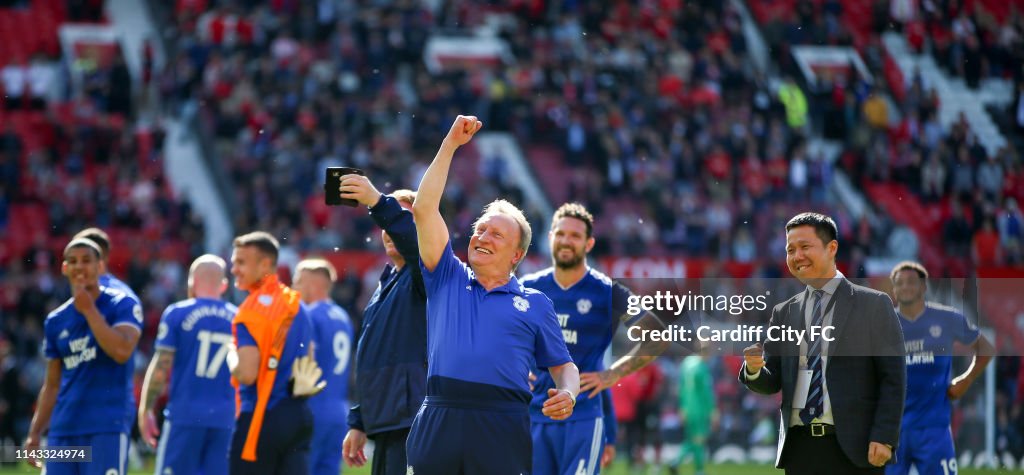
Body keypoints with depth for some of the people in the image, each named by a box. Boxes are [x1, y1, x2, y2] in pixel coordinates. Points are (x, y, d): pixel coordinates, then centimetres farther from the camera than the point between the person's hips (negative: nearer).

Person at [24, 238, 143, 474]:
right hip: (63, 428, 6)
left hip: (108, 425, -6)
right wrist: (34, 433, 14)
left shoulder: (122, 305, -2)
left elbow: (122, 352, -20)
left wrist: (89, 310, -16)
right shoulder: (56, 321, 14)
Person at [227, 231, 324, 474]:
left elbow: (246, 373, -19)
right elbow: (308, 365, 22)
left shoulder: (254, 309, -12)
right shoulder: (297, 305, 15)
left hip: (262, 418, -8)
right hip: (299, 416, 8)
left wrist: (230, 356, -2)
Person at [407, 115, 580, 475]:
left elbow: (562, 365, 18)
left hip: (501, 427, -1)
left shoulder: (535, 303, 16)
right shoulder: (447, 280, 18)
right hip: (438, 423, 1)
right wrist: (450, 145, 12)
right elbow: (424, 209, 12)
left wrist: (567, 393, -6)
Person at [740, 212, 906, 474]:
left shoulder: (874, 305, 2)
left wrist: (883, 439, -12)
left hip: (853, 450, -4)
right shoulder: (783, 314, 16)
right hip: (799, 448, 4)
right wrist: (754, 369, -11)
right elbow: (772, 382, 13)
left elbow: (893, 379, -2)